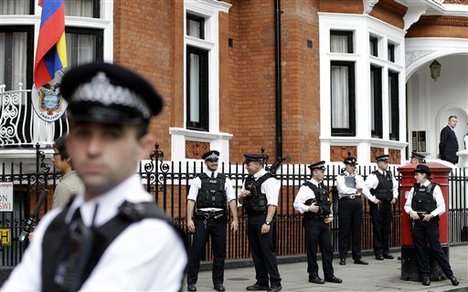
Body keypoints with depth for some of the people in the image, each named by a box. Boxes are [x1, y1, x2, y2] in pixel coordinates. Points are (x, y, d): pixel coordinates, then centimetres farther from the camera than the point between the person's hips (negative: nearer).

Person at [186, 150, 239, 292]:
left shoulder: (225, 180, 9)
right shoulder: (198, 180, 2)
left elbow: (231, 200, 3)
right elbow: (191, 200, -3)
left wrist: (235, 219, -6)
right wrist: (189, 219, -13)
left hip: (219, 220, 3)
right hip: (202, 219, -2)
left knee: (220, 252, 7)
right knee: (196, 250, -2)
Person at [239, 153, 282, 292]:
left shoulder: (269, 180, -10)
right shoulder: (248, 180, 15)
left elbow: (272, 203, -16)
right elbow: (241, 201, 23)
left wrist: (267, 223, -22)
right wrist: (242, 195, -1)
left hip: (263, 219, -8)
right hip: (251, 219, 8)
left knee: (267, 251, -6)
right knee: (256, 252, 11)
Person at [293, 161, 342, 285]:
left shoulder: (323, 187, 13)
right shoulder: (306, 187, -9)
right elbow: (296, 204, -14)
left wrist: (330, 216, 7)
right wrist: (309, 208, -25)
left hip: (323, 222, 7)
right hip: (312, 222, -7)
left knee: (328, 249, 8)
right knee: (312, 250, 2)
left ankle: (329, 274, 16)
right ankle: (313, 275, 11)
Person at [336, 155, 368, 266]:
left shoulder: (358, 177, 15)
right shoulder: (340, 177, 3)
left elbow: (361, 187, -3)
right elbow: (343, 190, -12)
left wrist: (355, 175, -2)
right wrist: (356, 190, -5)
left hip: (357, 203, 4)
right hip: (345, 202, -4)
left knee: (357, 230, 5)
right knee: (344, 231, -2)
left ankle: (357, 257, 9)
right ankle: (343, 257, 4)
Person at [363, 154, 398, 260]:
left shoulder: (390, 175, 11)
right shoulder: (373, 176, -11)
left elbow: (395, 186, 28)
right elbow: (365, 188, -20)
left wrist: (395, 197, 16)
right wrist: (372, 199, -16)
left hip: (388, 204, 7)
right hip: (377, 205, -7)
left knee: (387, 228, 10)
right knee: (378, 229, -1)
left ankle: (385, 251, 18)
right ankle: (378, 252, 4)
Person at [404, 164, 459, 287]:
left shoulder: (435, 188, -2)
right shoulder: (414, 189, 10)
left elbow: (442, 207, -6)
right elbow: (407, 205, 14)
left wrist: (431, 215, -19)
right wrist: (411, 211, -7)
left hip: (431, 222, -4)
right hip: (417, 223, 4)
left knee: (436, 248, -5)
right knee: (420, 249, 5)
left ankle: (450, 275, 2)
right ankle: (425, 276, 14)